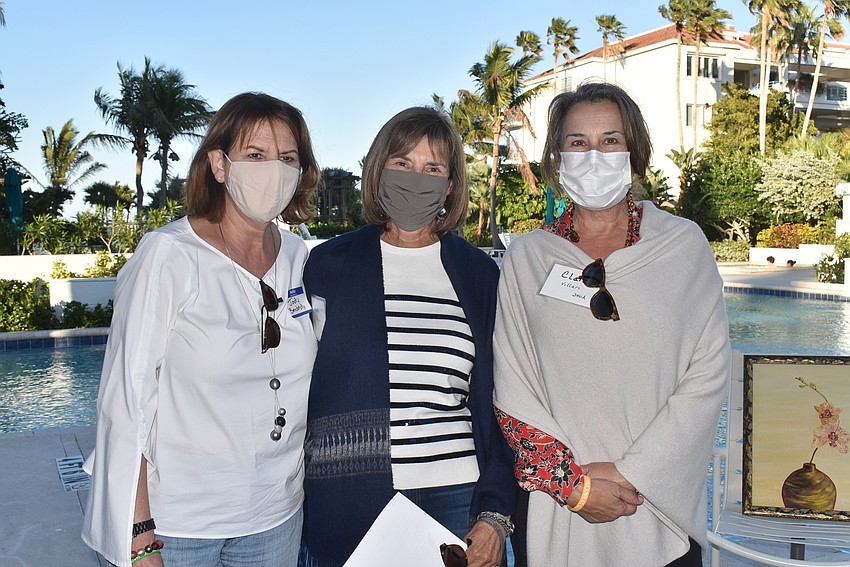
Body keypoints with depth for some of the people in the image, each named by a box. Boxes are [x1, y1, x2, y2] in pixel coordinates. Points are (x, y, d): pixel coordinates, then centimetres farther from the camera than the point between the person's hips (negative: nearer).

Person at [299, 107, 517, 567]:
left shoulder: (479, 274, 4)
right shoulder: (327, 265, 1)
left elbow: (497, 403, 5)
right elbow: (297, 389, 5)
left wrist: (495, 514, 0)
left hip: (453, 498, 1)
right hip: (344, 506, -1)